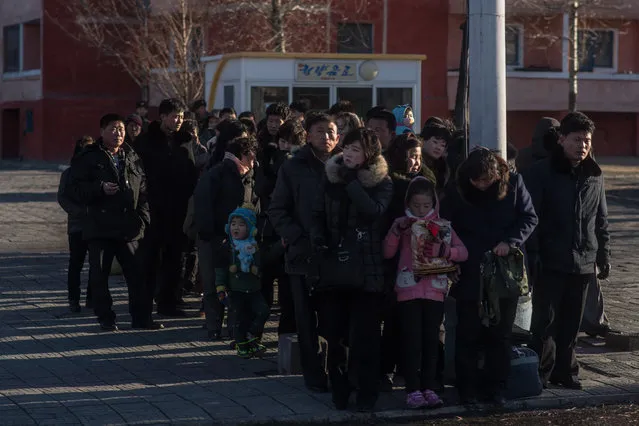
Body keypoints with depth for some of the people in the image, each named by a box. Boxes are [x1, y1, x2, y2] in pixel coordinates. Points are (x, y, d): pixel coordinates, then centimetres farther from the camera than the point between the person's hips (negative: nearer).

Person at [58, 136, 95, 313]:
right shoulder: (69, 174, 4)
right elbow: (63, 198, 0)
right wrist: (82, 211, -13)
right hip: (77, 226, -1)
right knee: (76, 263, 1)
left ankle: (92, 298, 12)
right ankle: (74, 299, 8)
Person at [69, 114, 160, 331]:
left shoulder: (132, 158, 13)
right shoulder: (88, 158, 0)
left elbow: (143, 190, 16)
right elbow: (78, 189, -6)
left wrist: (143, 217, 5)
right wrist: (100, 188, -22)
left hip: (129, 227, 3)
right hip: (99, 227, -3)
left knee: (137, 273, 4)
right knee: (99, 275, 1)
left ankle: (141, 317, 13)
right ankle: (105, 318, 12)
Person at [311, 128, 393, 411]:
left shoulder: (382, 182, -2)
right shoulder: (330, 178, 7)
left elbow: (373, 211, -19)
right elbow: (318, 215, 11)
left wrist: (351, 181, -20)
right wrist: (318, 238, -7)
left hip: (366, 267, -3)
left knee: (364, 335, -3)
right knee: (334, 334, 4)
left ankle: (366, 394, 7)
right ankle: (339, 392, 17)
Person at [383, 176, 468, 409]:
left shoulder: (442, 226, 7)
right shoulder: (402, 223, 5)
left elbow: (463, 253, 2)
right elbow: (388, 252, -3)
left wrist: (444, 251, -16)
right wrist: (397, 230, -16)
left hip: (435, 290, 2)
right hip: (408, 290, -1)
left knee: (431, 339, 4)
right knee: (411, 340, -3)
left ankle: (429, 388, 10)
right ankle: (413, 389, 0)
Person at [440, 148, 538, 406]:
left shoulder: (514, 184, -6)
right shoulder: (456, 193, -6)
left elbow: (529, 218, -2)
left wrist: (510, 241, -17)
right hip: (470, 276, -1)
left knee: (500, 333, 8)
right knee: (468, 334, 3)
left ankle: (496, 387, 18)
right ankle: (467, 388, 12)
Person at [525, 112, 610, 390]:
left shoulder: (595, 176, 8)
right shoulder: (542, 173, -6)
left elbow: (601, 220, 14)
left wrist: (604, 255, 11)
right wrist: (532, 256, -14)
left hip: (583, 262, 4)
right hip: (551, 262, -4)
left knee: (571, 323, 10)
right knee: (545, 320, -1)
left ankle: (565, 371, 20)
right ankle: (541, 372, 8)